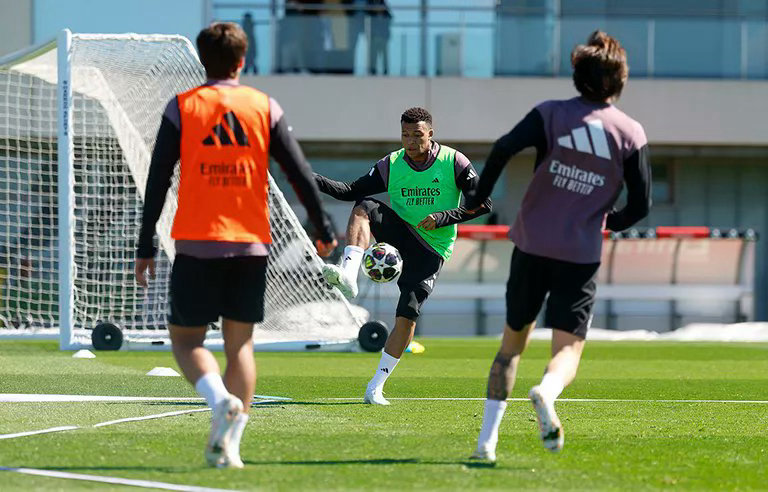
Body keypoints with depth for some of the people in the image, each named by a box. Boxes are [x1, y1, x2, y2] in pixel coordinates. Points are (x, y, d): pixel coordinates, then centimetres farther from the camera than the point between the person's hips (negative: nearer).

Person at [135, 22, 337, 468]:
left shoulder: (182, 108, 0)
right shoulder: (265, 108, 4)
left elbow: (157, 181, -2)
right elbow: (300, 172, 3)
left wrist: (146, 247, 1)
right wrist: (324, 229, 12)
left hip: (197, 243, -2)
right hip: (251, 245, 2)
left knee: (186, 339, 7)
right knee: (241, 343, 9)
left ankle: (221, 399, -22)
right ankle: (229, 445, 1)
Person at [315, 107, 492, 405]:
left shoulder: (453, 163, -6)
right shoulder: (391, 165, 1)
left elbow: (483, 204, -4)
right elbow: (351, 192, 1)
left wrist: (442, 218, -17)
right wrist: (316, 180, -16)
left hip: (431, 250, -3)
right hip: (400, 234, 3)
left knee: (408, 314, -13)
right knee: (364, 207, -25)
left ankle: (376, 387, -3)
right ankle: (348, 275, -44)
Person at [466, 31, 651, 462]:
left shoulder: (552, 114, 1)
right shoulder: (632, 134, 1)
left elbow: (504, 148, -15)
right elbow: (641, 205, 1)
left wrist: (478, 198, -2)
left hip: (532, 244, 2)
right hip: (582, 256, -2)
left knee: (513, 342, 16)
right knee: (568, 349, -5)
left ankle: (487, 438, 13)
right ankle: (547, 393, -41)